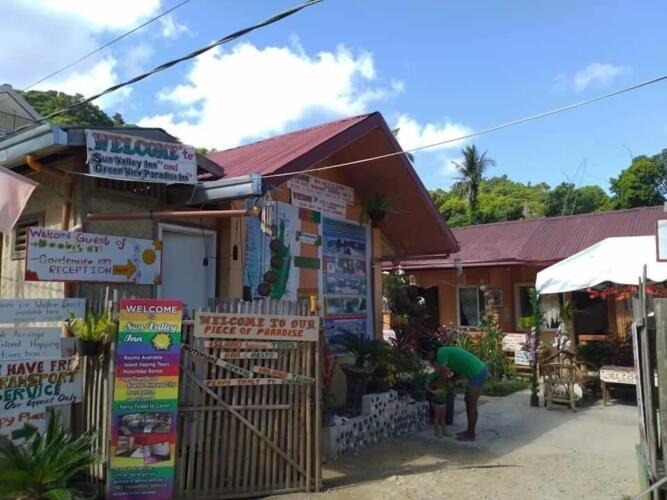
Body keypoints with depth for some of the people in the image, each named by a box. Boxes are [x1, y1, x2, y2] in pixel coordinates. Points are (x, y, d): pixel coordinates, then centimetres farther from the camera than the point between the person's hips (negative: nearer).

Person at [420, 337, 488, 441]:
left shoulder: (441, 353, -14)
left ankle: (471, 434, 13)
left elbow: (443, 377, -13)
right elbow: (458, 372, 19)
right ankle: (469, 431, 27)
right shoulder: (446, 350, 14)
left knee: (471, 405, 2)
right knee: (468, 401, 17)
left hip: (477, 373, -10)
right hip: (480, 370, 10)